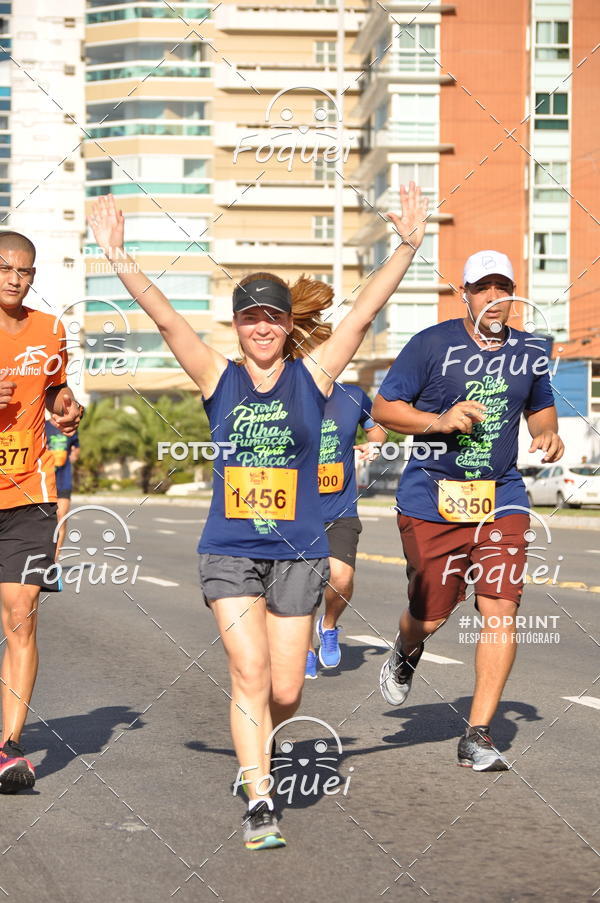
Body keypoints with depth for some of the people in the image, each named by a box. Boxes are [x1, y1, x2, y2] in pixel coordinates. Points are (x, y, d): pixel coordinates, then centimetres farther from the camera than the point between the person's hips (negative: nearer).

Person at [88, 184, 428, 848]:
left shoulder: (312, 374, 0)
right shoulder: (219, 378, 1)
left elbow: (365, 311, -7)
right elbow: (165, 318, -7)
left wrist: (407, 247, -15)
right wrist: (118, 259, -14)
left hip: (298, 552, 1)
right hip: (229, 551, -1)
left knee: (285, 691, 6)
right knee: (249, 673, -12)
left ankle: (251, 749, 37)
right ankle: (259, 801, -6)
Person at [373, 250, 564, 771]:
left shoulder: (529, 352, 7)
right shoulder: (433, 344, -5)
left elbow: (541, 407, 25)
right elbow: (384, 407, -3)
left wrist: (548, 435, 2)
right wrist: (441, 421, -18)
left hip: (502, 500, 2)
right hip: (431, 501, -2)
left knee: (501, 611, -9)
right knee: (431, 617, 5)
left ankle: (478, 735, 1)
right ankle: (406, 652, 44)